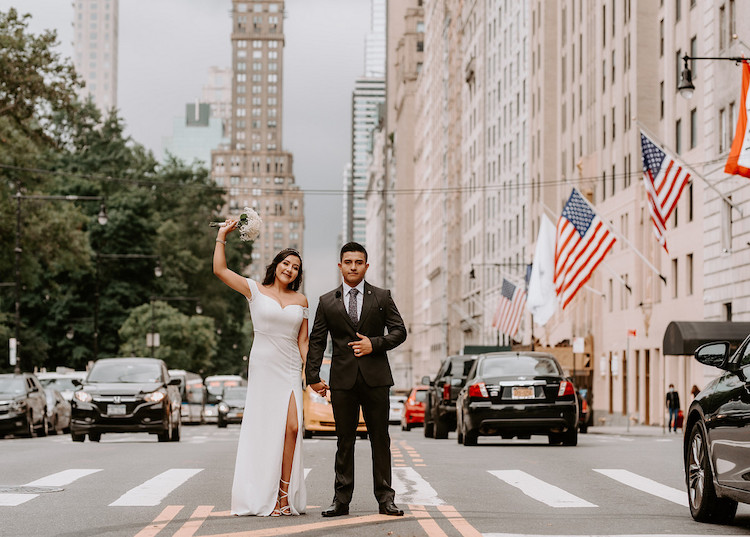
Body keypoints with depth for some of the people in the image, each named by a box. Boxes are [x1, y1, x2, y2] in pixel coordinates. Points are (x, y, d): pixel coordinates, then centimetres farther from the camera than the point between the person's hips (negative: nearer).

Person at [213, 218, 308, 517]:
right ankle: (263, 497, 7)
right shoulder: (255, 290, 4)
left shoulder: (300, 300, 13)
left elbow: (303, 340, 14)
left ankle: (285, 495, -6)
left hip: (290, 369, 2)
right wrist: (222, 236, -4)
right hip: (263, 366, -2)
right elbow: (219, 270, -4)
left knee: (292, 426, -12)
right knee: (264, 429, -1)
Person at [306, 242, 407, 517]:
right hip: (342, 380, 0)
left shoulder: (382, 297, 7)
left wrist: (375, 344, -11)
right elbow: (316, 341, 7)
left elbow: (399, 331, 5)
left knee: (380, 439, 2)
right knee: (345, 441, 3)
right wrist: (313, 376, -2)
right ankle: (341, 500, 8)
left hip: (375, 378, 0)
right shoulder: (327, 302, 8)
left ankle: (385, 499, 7)